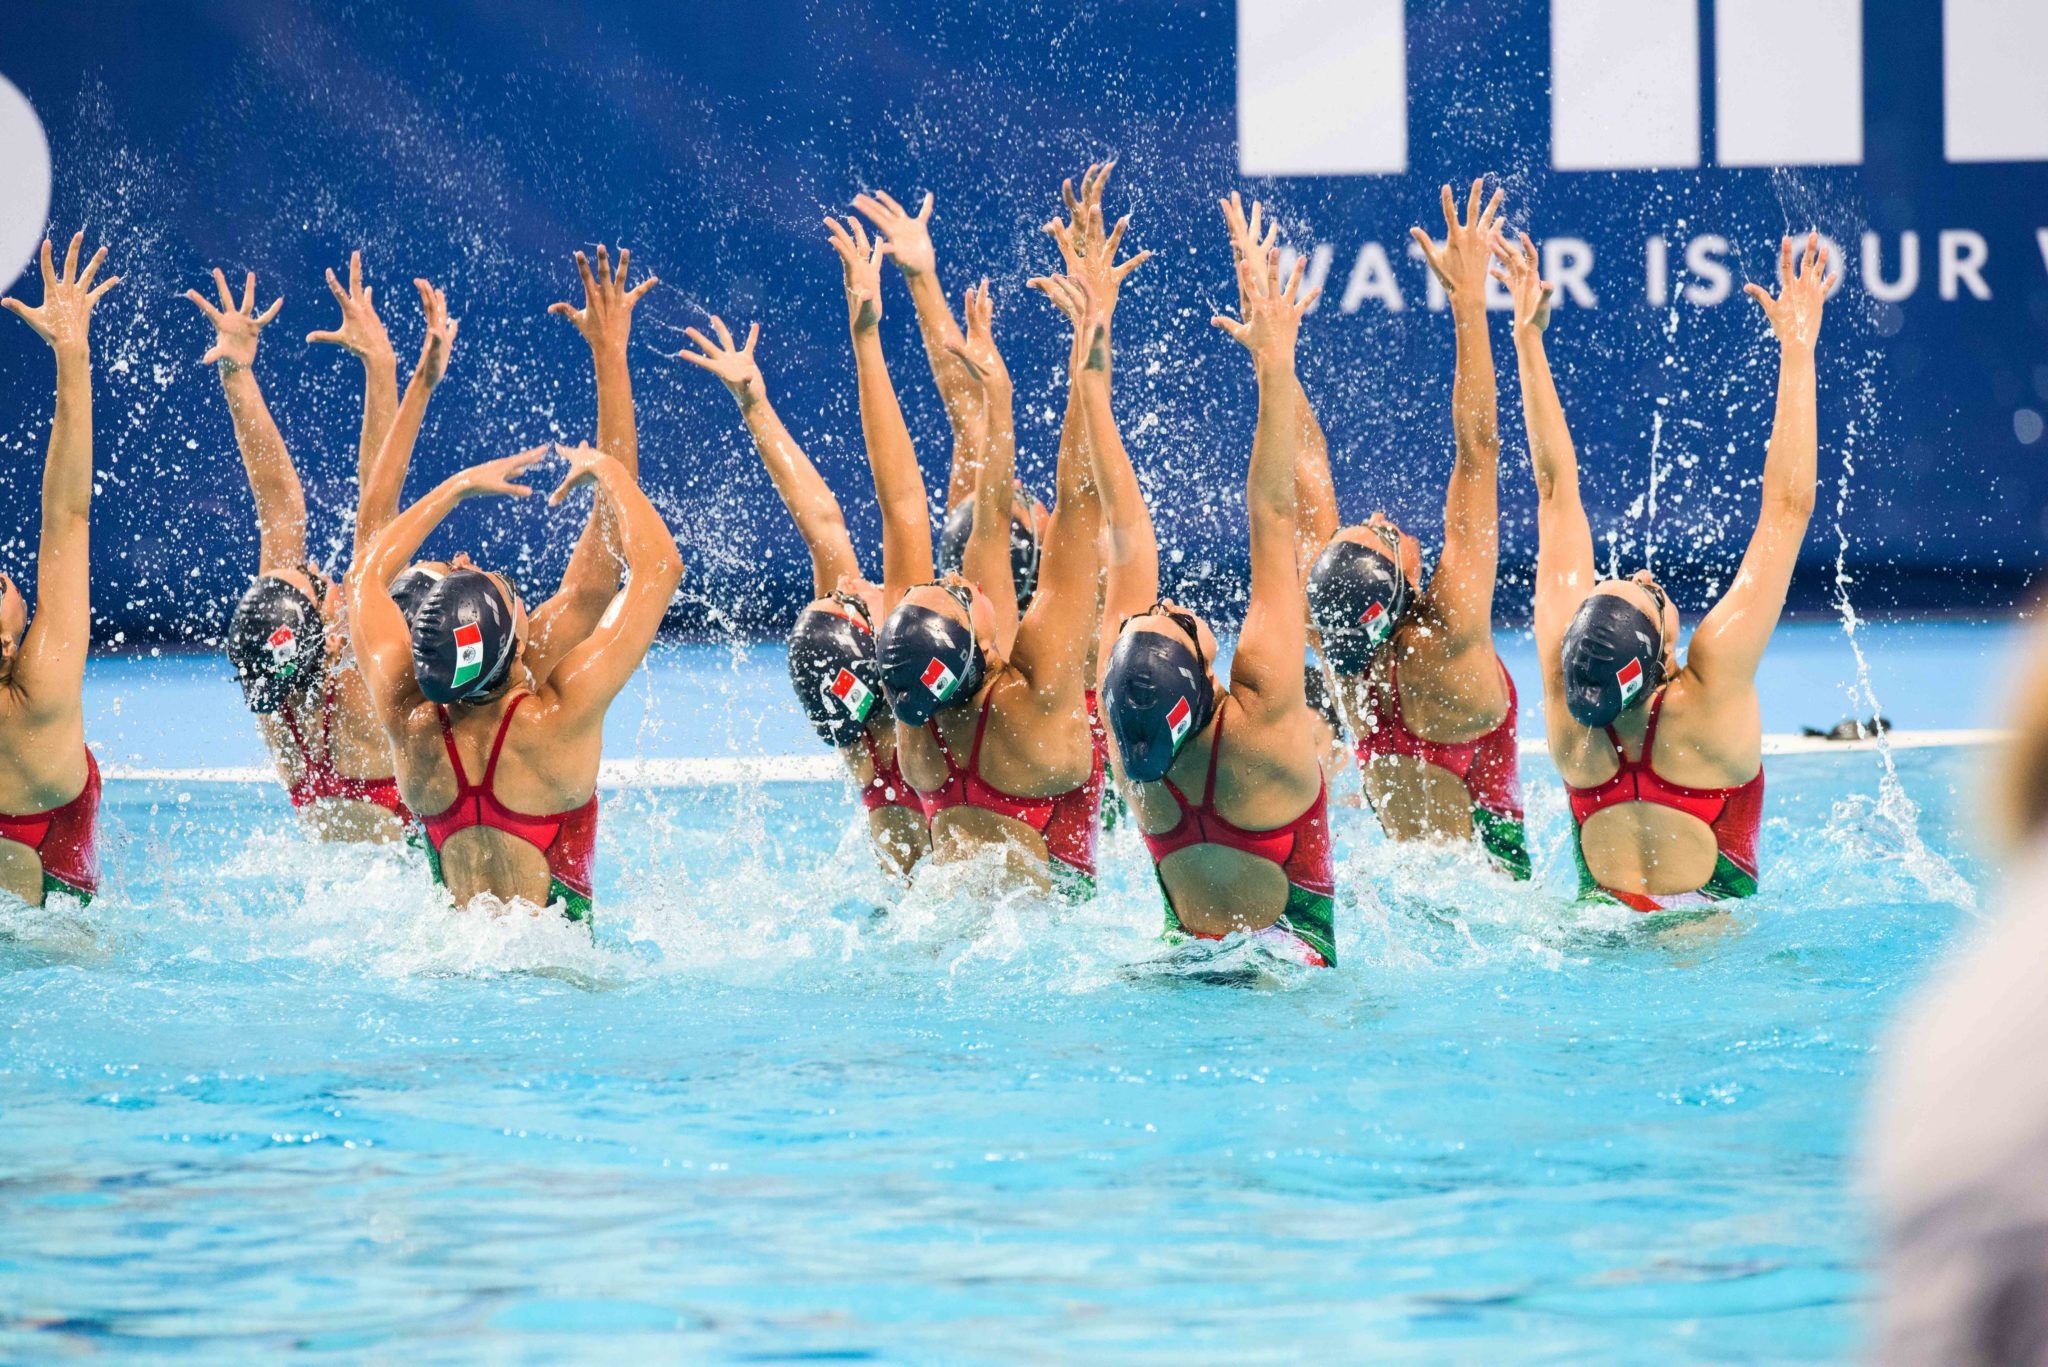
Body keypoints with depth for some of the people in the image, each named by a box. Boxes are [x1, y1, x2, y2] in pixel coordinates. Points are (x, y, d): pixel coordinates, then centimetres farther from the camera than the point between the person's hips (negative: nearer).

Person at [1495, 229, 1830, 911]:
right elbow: (1789, 506, -16)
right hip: (1710, 930, -4)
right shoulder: (1712, 690, -20)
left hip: (1592, 924, 4)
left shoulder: (1566, 681, -11)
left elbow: (1555, 489, -2)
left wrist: (1528, 337, 4)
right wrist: (1797, 346, -11)